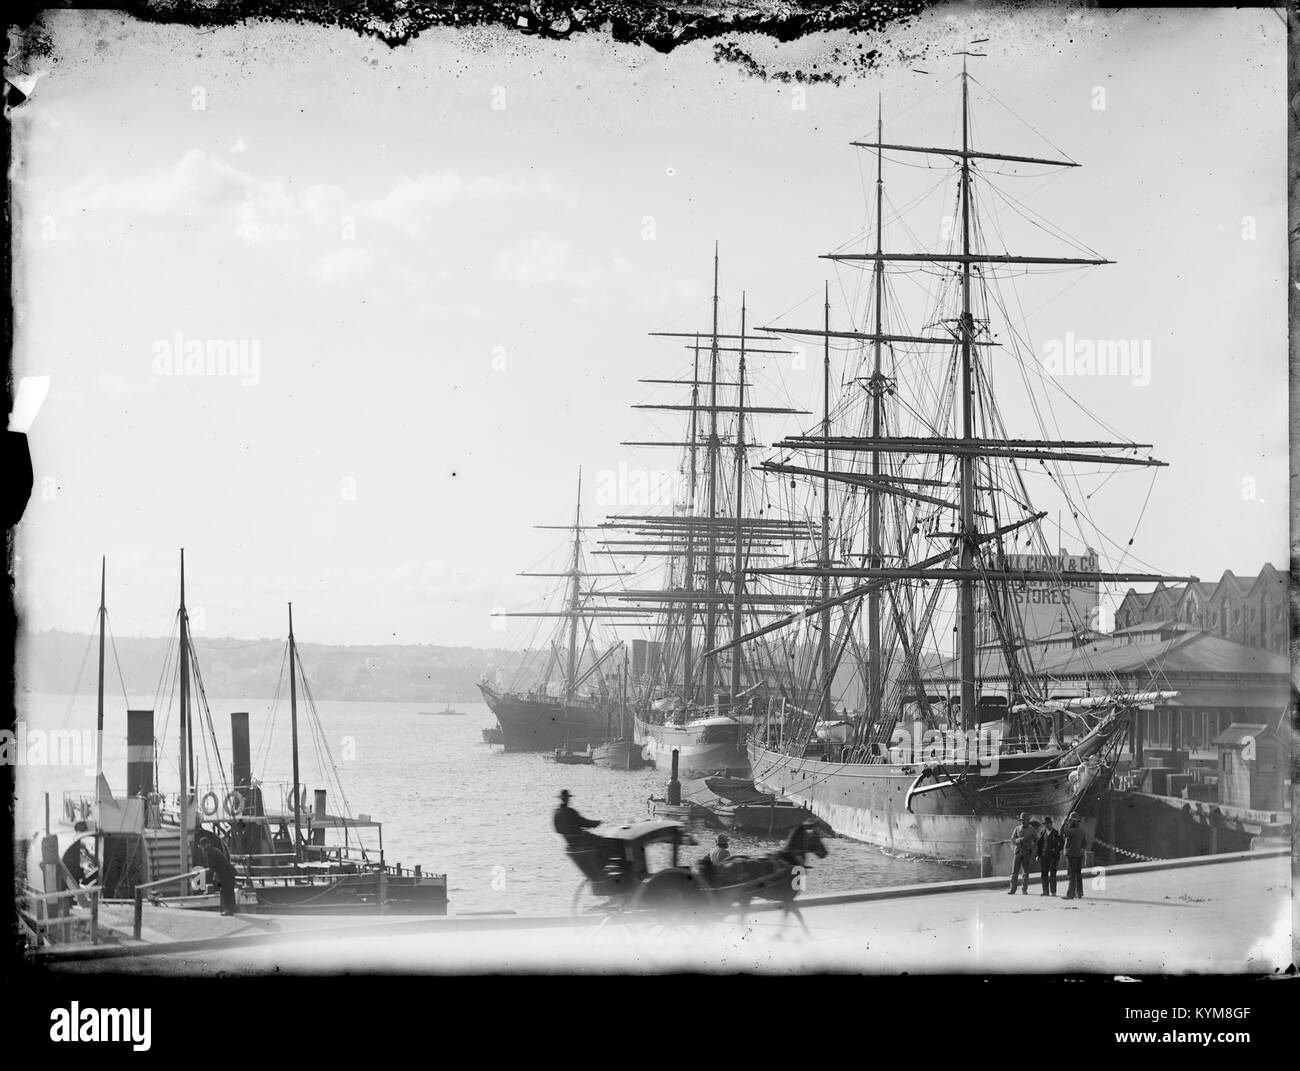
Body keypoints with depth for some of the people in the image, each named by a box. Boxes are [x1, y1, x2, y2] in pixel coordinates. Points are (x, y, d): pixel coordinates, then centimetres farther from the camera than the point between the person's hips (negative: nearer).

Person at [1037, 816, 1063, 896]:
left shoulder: (1056, 833, -2)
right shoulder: (1042, 833, 10)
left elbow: (1062, 843, 3)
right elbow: (1039, 844, 13)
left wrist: (1056, 850, -7)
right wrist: (1038, 855, 6)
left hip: (1053, 856, -4)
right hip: (1044, 856, 4)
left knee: (1052, 874, -6)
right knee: (1044, 874, 3)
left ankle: (1053, 892, -3)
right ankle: (1045, 891, 8)